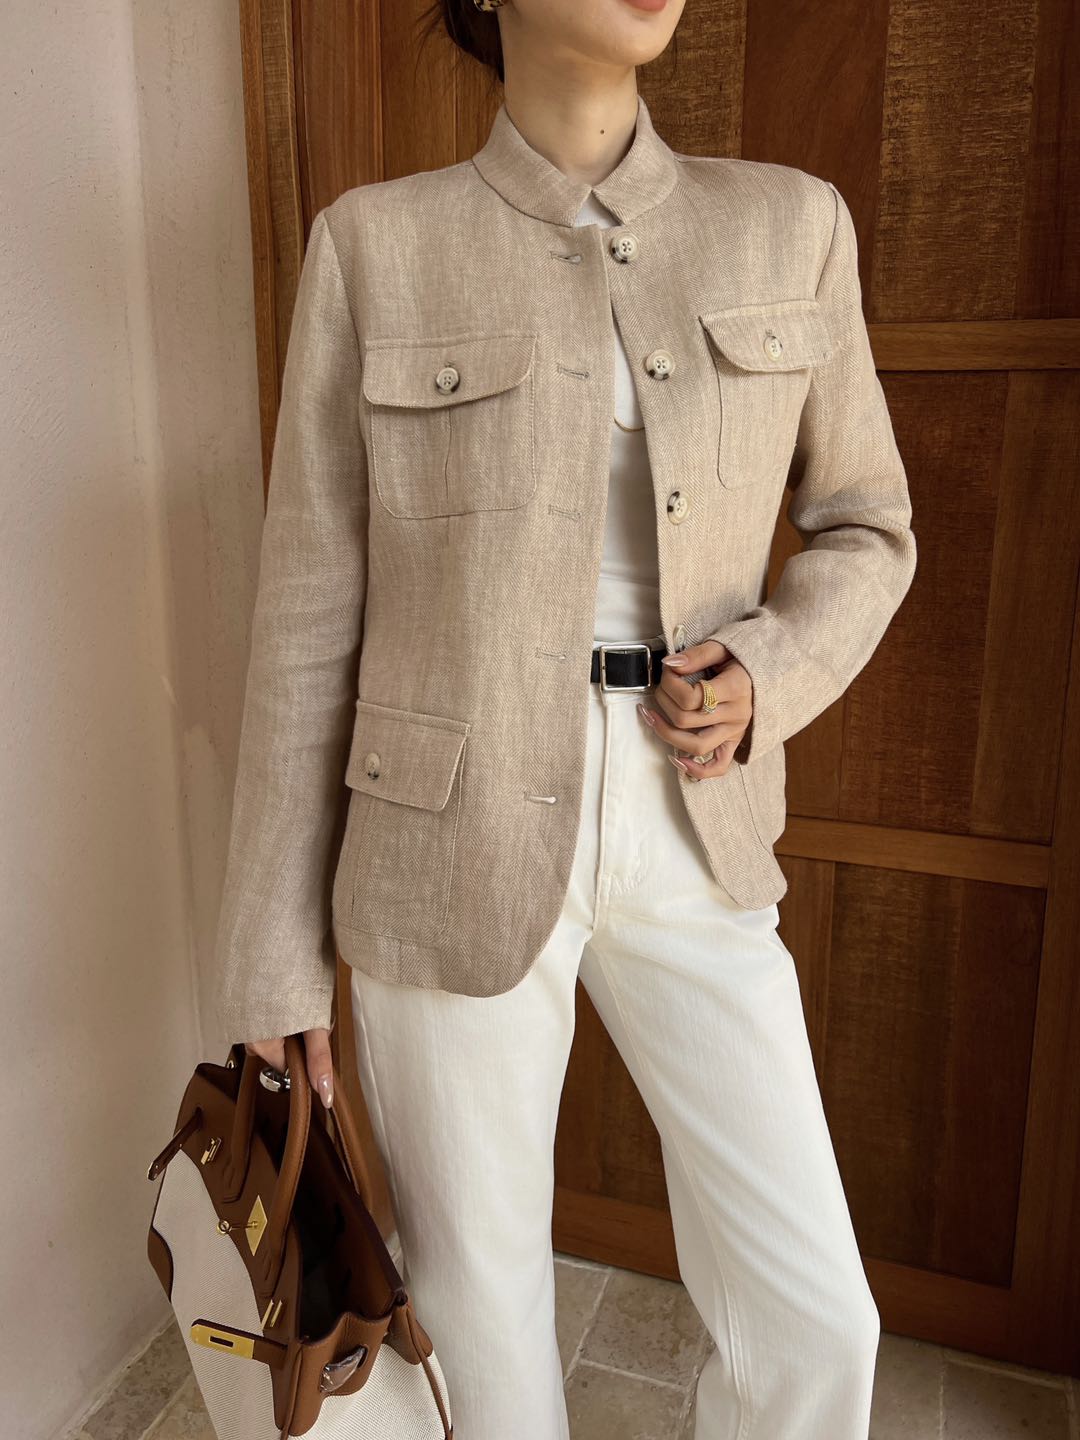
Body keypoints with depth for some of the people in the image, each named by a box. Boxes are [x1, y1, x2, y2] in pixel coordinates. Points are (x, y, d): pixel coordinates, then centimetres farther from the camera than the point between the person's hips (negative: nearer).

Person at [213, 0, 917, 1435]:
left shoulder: (789, 225, 4)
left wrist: (768, 673, -8)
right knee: (481, 1307, 14)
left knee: (815, 1318, 10)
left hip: (690, 835, 3)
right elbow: (308, 612, -2)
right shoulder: (374, 245, -2)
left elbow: (866, 527, 14)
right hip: (453, 843, -1)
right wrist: (276, 944, 0)